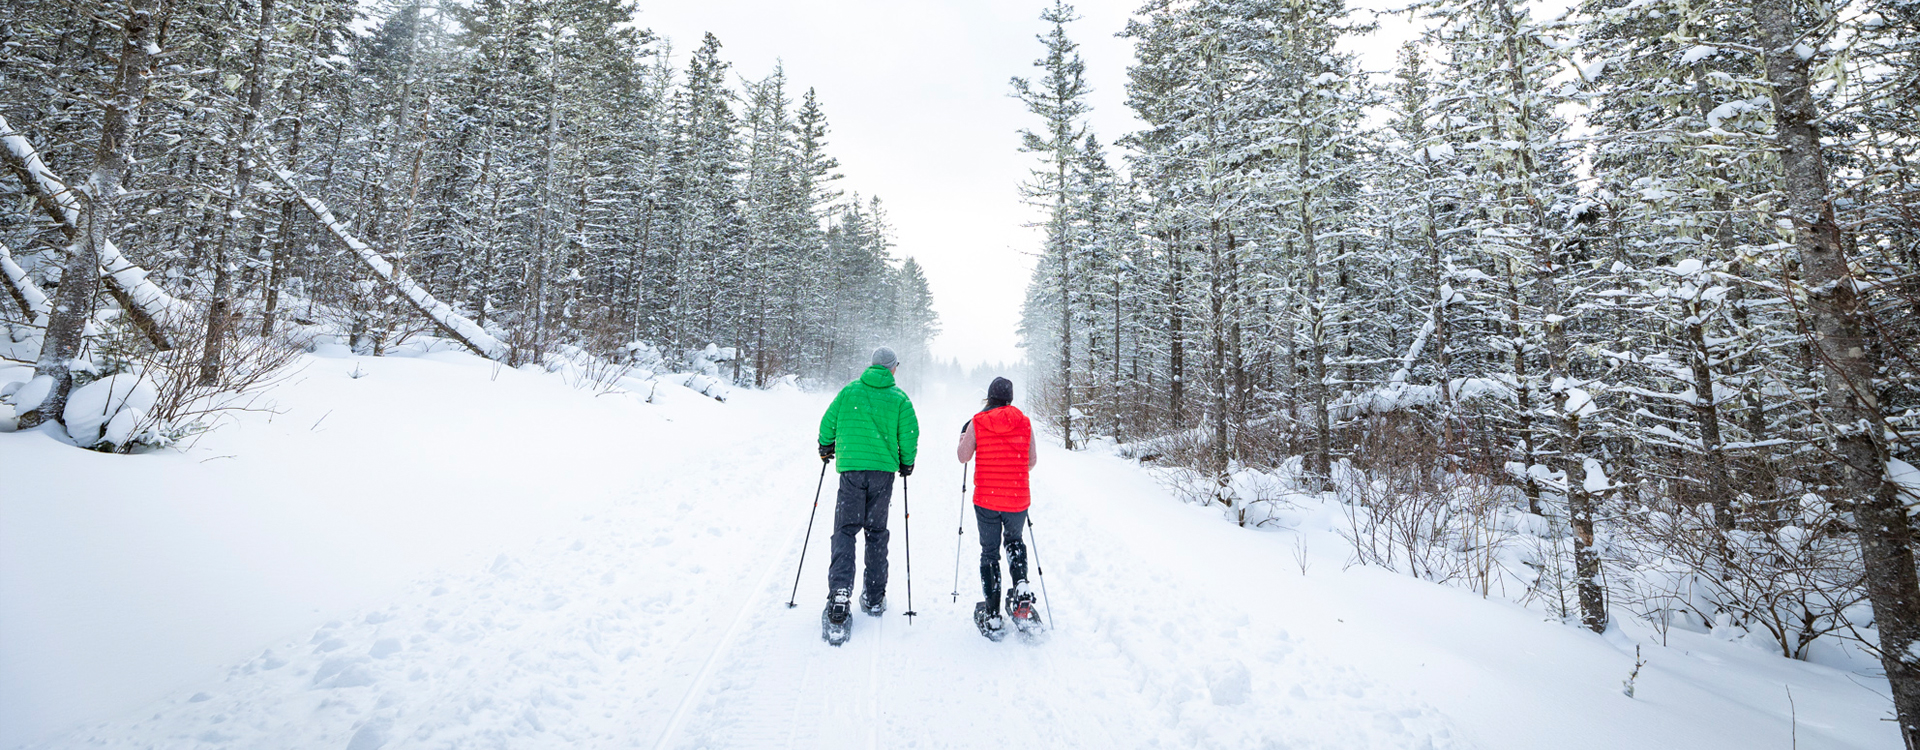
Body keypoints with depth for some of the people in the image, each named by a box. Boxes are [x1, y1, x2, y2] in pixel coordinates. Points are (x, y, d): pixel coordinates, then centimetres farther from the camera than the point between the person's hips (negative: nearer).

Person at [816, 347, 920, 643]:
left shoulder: (848, 391, 5)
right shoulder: (899, 398, 2)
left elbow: (828, 422, 8)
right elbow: (910, 433, -2)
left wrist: (826, 448, 26)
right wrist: (906, 463, 15)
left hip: (851, 469, 0)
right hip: (883, 470, 0)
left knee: (845, 532, 2)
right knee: (876, 532, 13)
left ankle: (839, 596, -14)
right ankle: (874, 598, 21)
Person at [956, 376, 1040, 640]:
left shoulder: (977, 423, -5)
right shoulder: (1024, 423, -1)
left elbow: (964, 457, -1)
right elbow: (1032, 462, 4)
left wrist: (963, 435, 17)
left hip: (985, 501, -1)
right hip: (1018, 500, 1)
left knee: (989, 553, 12)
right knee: (1015, 542, 27)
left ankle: (992, 618, 13)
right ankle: (1021, 592, 7)